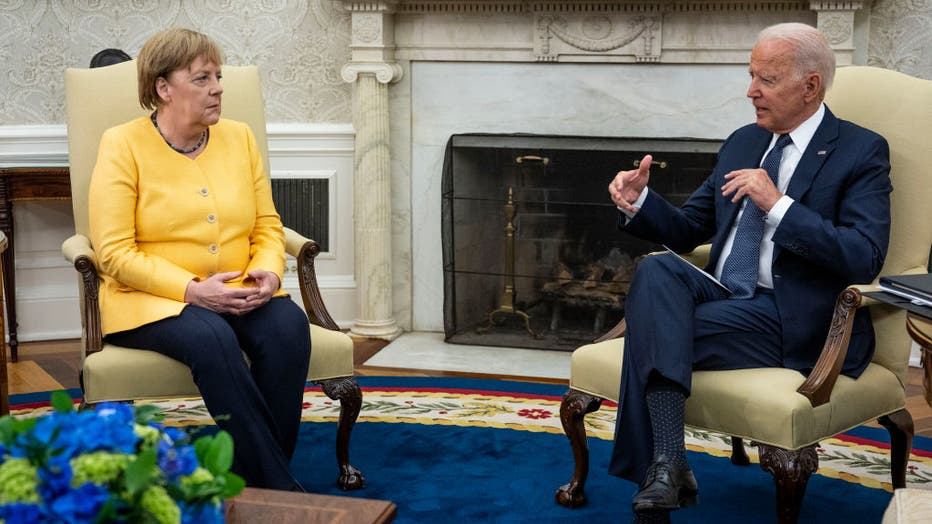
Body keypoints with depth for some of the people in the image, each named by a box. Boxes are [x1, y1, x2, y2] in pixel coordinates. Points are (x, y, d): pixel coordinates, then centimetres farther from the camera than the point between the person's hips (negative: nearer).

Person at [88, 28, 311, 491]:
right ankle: (280, 489, -28)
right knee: (210, 337, -35)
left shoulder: (239, 137, 10)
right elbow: (115, 253, -10)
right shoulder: (123, 145, -4)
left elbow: (268, 225, 12)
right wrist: (192, 289, -21)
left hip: (238, 295, 4)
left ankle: (259, 482, -18)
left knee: (288, 324, -27)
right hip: (149, 300, -4)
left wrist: (268, 271, -11)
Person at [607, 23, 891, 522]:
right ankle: (667, 463, -34)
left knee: (651, 333, -25)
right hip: (722, 296, 6)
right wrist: (639, 203, -2)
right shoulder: (743, 142, 17)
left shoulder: (861, 151, -2)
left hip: (794, 325, -6)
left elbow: (864, 259, -15)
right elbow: (688, 230, 19)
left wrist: (778, 205, -22)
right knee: (657, 268, -27)